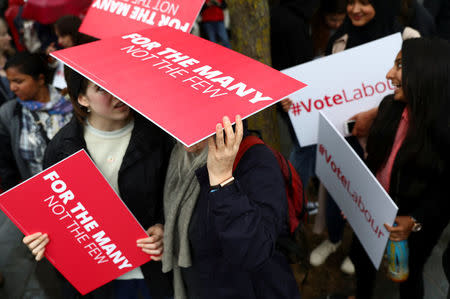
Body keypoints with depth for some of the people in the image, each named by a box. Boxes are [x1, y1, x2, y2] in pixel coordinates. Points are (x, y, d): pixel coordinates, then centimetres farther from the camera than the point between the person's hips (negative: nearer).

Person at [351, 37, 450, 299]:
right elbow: (375, 158, 2)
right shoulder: (390, 105, -9)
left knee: (409, 271, 19)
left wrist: (416, 221, -26)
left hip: (420, 221, -6)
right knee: (360, 255, 25)